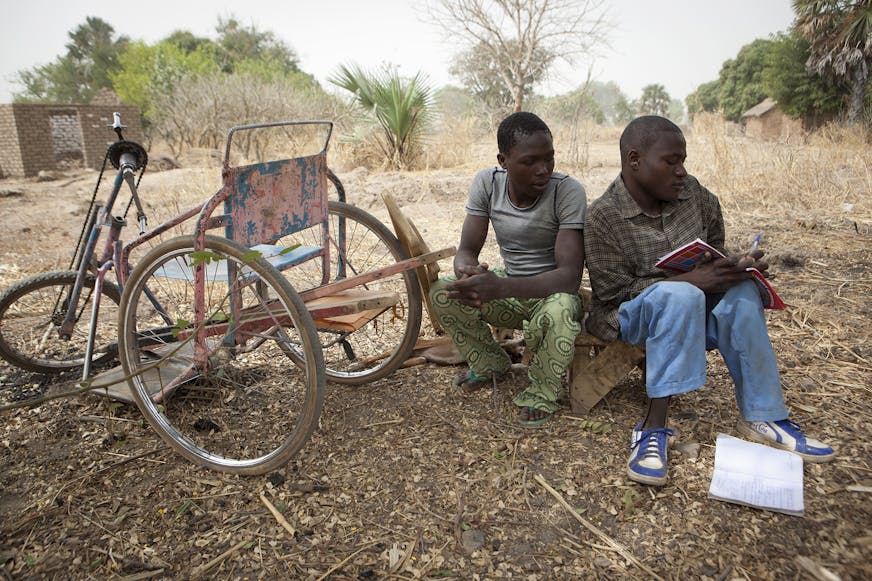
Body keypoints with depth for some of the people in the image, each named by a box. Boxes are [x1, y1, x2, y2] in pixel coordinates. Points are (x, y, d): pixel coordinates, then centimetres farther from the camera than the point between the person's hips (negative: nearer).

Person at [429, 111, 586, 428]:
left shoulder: (568, 191, -23)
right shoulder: (487, 182, -10)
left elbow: (570, 275, -31)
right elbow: (467, 249, -9)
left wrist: (499, 288, -46)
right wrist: (467, 272, -37)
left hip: (552, 292, -4)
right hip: (508, 288, 4)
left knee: (559, 309, -39)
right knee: (442, 292, -19)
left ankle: (542, 391, -7)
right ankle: (491, 363, 9)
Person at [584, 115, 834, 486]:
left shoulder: (693, 194, 0)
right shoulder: (604, 217, -17)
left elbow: (715, 248, 12)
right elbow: (613, 292, -20)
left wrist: (738, 266, -13)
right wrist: (690, 280, -29)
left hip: (691, 314, 6)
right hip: (631, 316, -5)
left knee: (741, 292, -22)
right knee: (678, 295, -35)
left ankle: (762, 416, -13)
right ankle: (654, 427, -32)